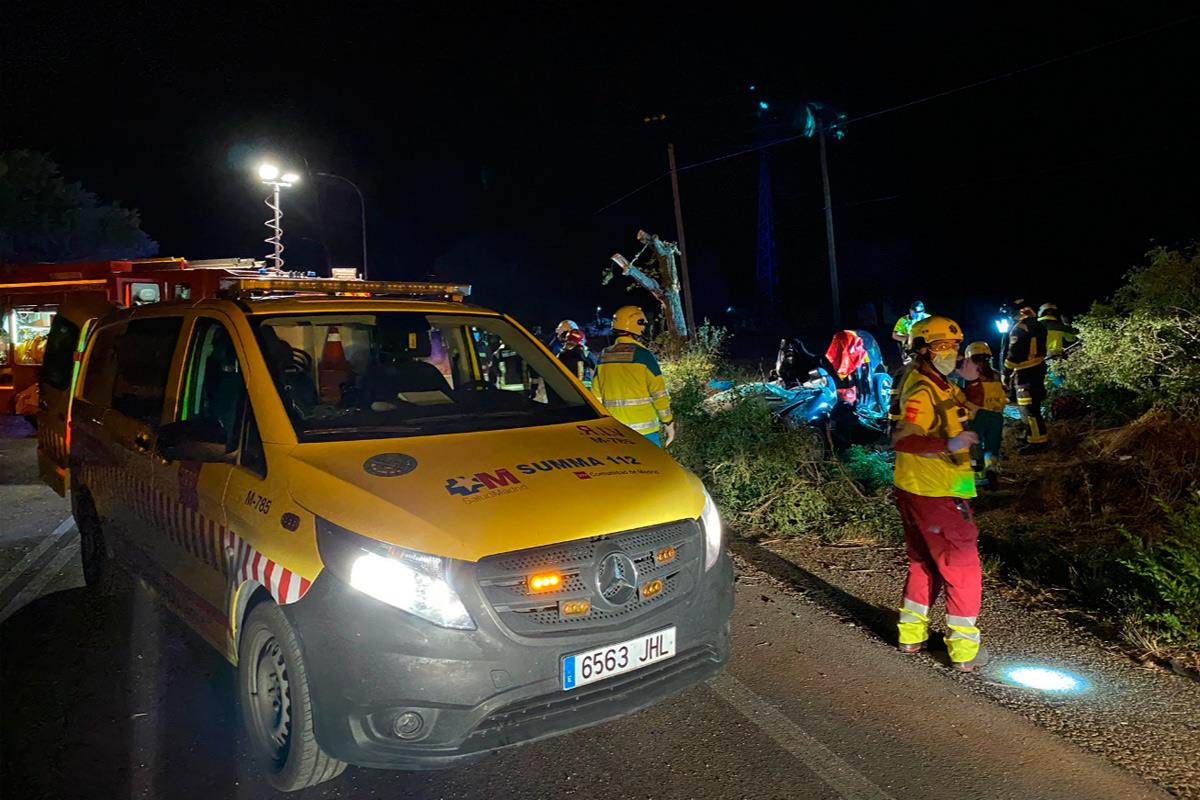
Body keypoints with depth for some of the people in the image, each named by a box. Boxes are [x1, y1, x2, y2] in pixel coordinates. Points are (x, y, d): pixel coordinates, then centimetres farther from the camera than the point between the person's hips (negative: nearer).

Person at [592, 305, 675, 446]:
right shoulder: (643, 355, -9)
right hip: (644, 429, -5)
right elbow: (659, 393, -8)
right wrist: (668, 422, 1)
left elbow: (596, 396, 12)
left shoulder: (603, 356, 7)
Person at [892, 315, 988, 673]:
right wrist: (948, 444, -42)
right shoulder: (922, 393, -22)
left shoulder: (940, 386, 9)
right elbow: (901, 440, -34)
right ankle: (965, 651, 10)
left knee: (924, 563, 21)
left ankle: (912, 634, 32)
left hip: (914, 491, 10)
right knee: (963, 570, 1)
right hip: (935, 496, -10)